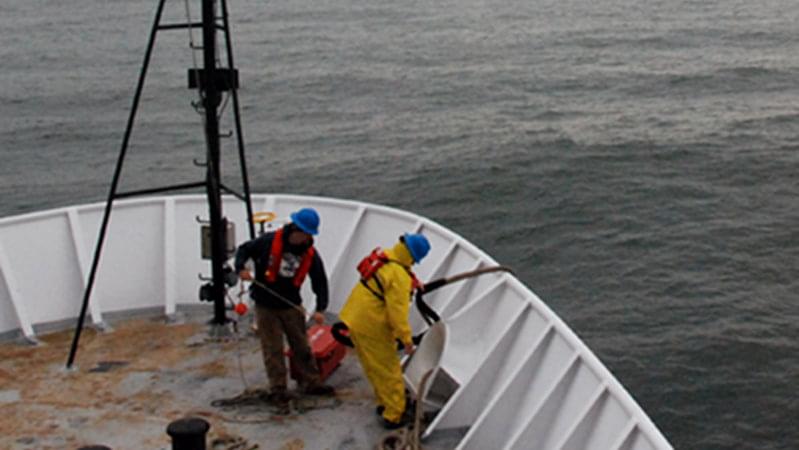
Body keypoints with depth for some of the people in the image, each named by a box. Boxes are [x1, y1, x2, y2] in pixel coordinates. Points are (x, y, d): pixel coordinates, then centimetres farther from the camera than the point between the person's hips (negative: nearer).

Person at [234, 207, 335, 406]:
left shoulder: (310, 255, -7)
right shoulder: (269, 241, -16)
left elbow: (320, 282, -2)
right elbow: (244, 249, -2)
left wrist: (320, 309, -13)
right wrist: (241, 268, -21)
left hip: (291, 306, 3)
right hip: (265, 306, -3)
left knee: (301, 346, 11)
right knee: (273, 350, 4)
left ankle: (311, 383, 25)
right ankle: (277, 389, 15)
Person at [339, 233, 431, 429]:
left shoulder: (382, 257, 0)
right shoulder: (400, 278, -25)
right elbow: (398, 311, -26)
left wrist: (413, 284, 28)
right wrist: (406, 338, -18)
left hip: (354, 318, 9)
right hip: (371, 328, -9)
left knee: (374, 368, 24)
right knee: (389, 372, 6)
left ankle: (384, 403, 39)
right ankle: (394, 416, 16)